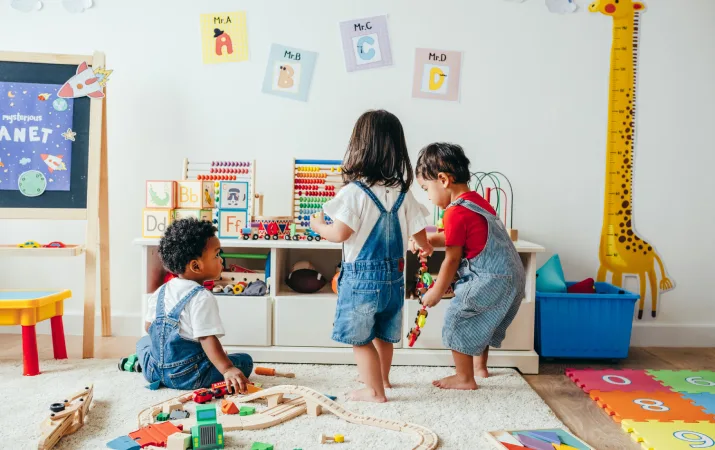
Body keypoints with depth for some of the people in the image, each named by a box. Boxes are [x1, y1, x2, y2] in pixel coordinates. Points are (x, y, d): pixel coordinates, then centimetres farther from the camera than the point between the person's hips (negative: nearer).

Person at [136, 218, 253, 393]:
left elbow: (148, 326, 15)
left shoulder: (161, 292, 6)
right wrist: (227, 370, -31)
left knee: (144, 341, 35)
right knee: (245, 361, 2)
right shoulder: (202, 298, -17)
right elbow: (207, 338, -25)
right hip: (187, 377, -7)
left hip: (154, 371, 7)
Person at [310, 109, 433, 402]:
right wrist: (427, 248, 30)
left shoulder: (354, 192, -17)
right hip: (393, 275, 6)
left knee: (360, 338, 8)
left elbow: (340, 234, -19)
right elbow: (419, 233, 6)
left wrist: (318, 225, 3)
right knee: (384, 334, 24)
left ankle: (375, 391, 15)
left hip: (361, 276, -6)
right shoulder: (403, 194, -1)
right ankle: (381, 377, 42)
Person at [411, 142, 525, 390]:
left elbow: (451, 259, -12)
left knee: (457, 321, 4)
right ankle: (480, 366, 43)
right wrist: (428, 240, 13)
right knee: (478, 322, 27)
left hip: (489, 280, -10)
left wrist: (436, 293, 0)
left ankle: (465, 378, 15)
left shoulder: (456, 213, -18)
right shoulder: (477, 200, 10)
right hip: (510, 276, 10)